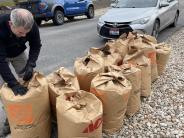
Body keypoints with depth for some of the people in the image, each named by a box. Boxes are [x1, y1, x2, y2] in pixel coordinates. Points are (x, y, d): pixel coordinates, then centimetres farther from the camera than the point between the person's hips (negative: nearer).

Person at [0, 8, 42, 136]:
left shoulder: (32, 25, -31)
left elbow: (36, 46, -15)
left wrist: (30, 64, -30)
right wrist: (13, 83, -42)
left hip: (19, 53, 3)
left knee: (28, 79, 1)